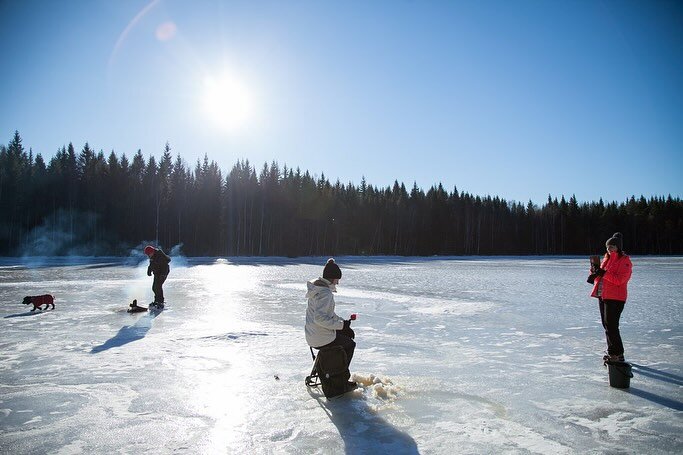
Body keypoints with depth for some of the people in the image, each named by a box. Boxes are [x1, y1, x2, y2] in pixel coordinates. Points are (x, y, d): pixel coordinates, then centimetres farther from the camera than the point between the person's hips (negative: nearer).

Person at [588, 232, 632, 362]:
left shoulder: (624, 260, -8)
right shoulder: (606, 259, 16)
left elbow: (619, 280, -19)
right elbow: (602, 276, 20)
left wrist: (604, 273, -26)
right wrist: (595, 274, -1)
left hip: (615, 298, -8)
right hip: (602, 296, 8)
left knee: (611, 326, -10)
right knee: (607, 325, 13)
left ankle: (617, 355, -2)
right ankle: (613, 352, 24)